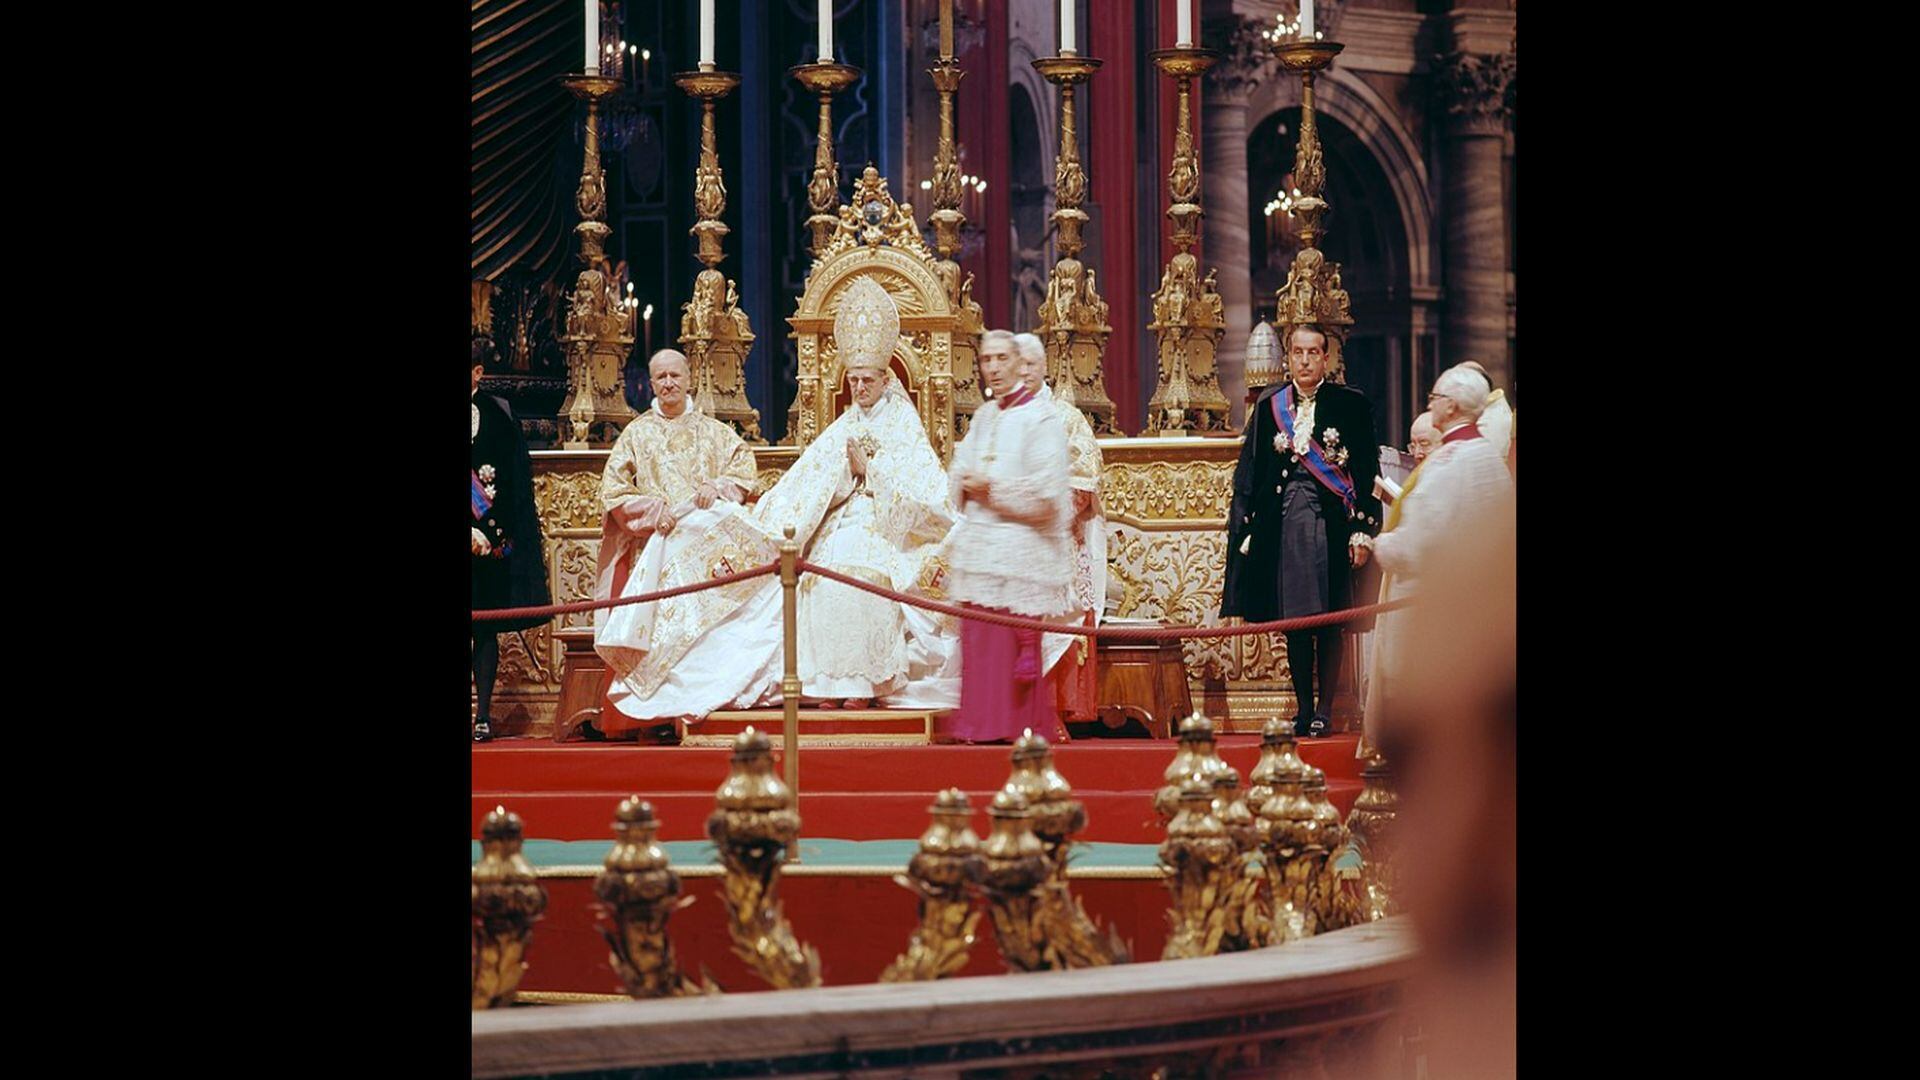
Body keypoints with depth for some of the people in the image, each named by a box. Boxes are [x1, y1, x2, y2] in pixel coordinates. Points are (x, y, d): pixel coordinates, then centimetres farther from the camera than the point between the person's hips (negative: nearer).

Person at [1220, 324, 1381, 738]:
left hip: (1330, 521, -3)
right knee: (1293, 621, 4)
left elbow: (1368, 473, 1)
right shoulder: (1269, 407, 10)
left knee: (1328, 623, -3)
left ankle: (1324, 710, 1)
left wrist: (1362, 532, -7)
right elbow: (1250, 472, 11)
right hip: (1283, 522, 3)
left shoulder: (1350, 405, 2)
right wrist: (1246, 529, 3)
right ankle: (1304, 708, 10)